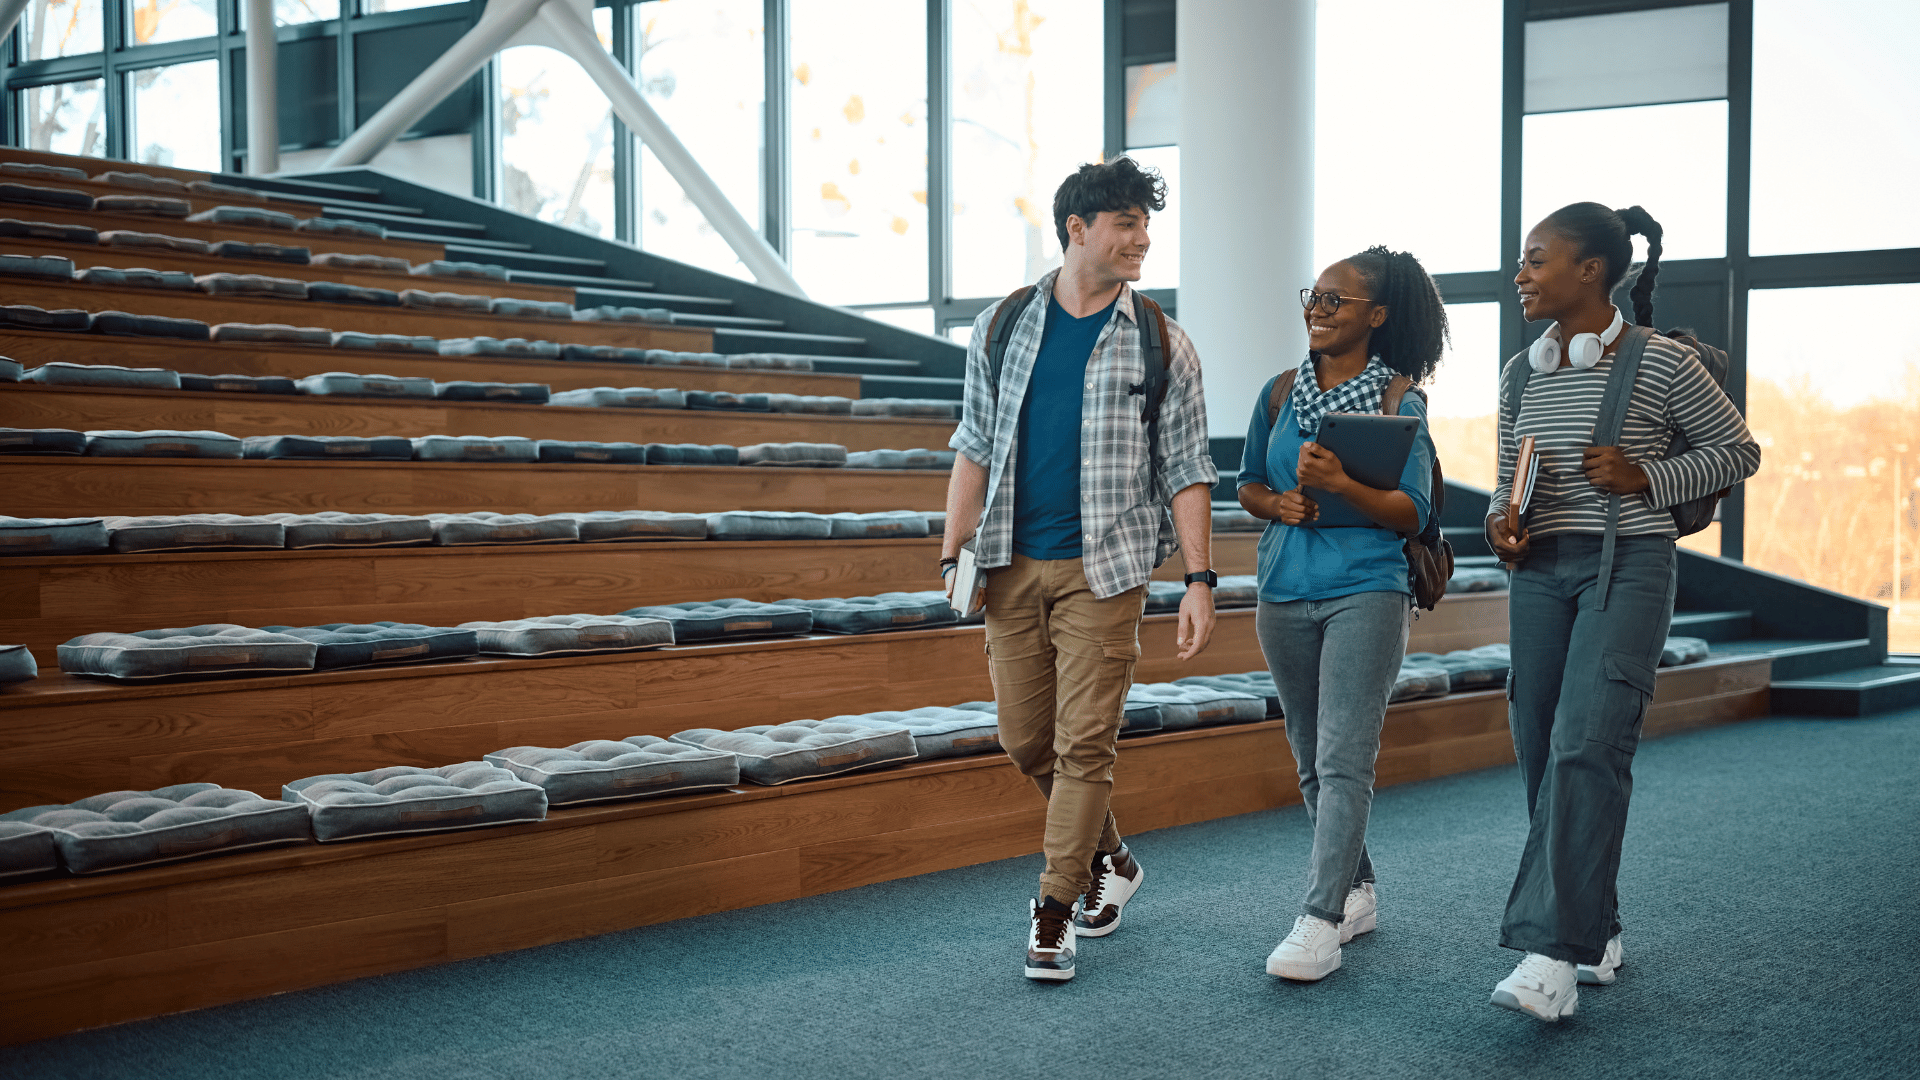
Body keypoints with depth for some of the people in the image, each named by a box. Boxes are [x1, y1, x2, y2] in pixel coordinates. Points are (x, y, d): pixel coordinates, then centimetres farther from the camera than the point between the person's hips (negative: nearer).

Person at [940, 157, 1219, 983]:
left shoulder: (1161, 344, 1)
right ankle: (1109, 861, 31)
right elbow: (975, 447, 10)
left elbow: (1187, 471, 0)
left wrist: (1199, 581, -7)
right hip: (1012, 565, 3)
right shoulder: (1003, 325, 6)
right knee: (1026, 739, 9)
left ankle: (1053, 914, 5)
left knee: (1084, 743, -5)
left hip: (1103, 570, -3)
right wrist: (954, 552, 3)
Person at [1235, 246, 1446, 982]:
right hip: (1284, 595, 6)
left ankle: (1320, 923, -14)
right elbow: (1247, 482, 17)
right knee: (1312, 763, 13)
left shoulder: (1399, 402, -4)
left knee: (1343, 761, -12)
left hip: (1366, 593, -5)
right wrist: (1277, 503, -5)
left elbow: (1413, 513, -9)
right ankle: (1357, 891, 29)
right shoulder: (1280, 393, 8)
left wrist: (1341, 484, -24)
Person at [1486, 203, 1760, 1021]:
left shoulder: (1660, 361, -5)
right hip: (1541, 570, 6)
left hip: (1628, 564, -6)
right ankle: (1597, 931, 22)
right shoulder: (1522, 373, 11)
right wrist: (1501, 522, -2)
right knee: (1540, 757, 5)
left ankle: (1554, 954, -20)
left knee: (1586, 747, -18)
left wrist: (1646, 478, -11)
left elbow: (1738, 451, 3)